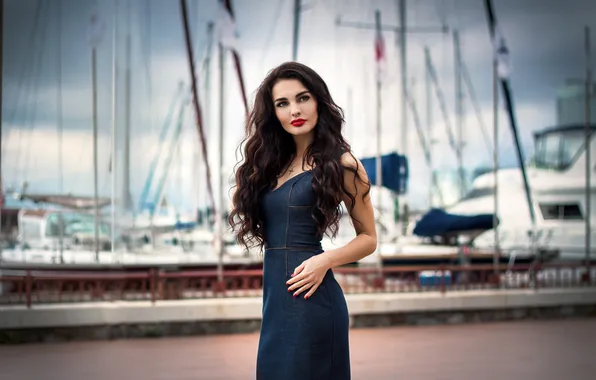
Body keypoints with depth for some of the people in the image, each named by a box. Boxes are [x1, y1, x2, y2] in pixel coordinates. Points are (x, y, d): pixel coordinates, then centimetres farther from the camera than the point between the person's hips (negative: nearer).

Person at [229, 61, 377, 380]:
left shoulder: (340, 164, -4)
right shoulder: (270, 163, 13)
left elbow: (368, 238, -1)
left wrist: (326, 260, -14)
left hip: (309, 297, -6)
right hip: (273, 294, 7)